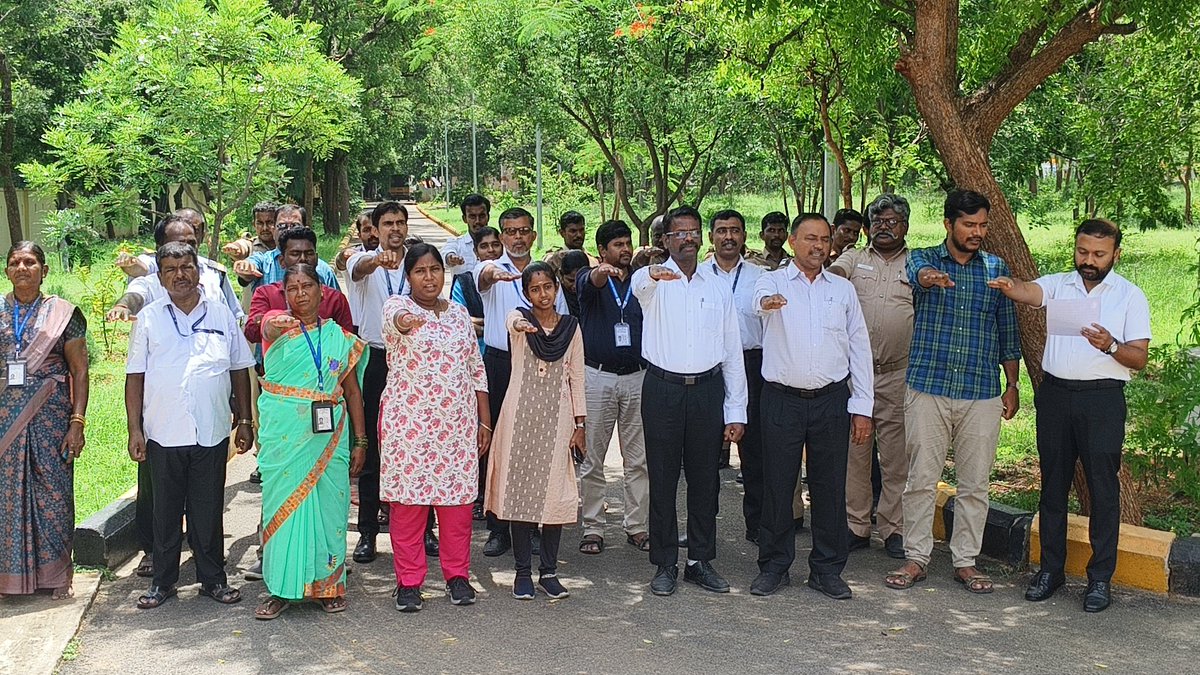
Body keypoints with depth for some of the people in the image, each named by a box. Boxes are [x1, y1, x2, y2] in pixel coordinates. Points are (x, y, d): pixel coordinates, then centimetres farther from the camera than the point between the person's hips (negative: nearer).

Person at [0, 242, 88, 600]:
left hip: (51, 415, -2)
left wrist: (77, 422, -7)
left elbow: (79, 371, 0)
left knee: (53, 489, 2)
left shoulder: (62, 313, 1)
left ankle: (55, 572, 15)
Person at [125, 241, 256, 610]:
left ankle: (213, 579, 20)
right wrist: (134, 429, -2)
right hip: (163, 435, 0)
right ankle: (163, 580, 22)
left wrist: (245, 421, 7)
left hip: (212, 433, 0)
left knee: (209, 510, 8)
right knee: (166, 510, 9)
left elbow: (240, 370, 10)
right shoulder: (149, 318, 3)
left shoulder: (221, 315, 6)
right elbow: (135, 376, 3)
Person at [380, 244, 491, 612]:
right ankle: (408, 580, 11)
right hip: (408, 420, -4)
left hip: (457, 422, 4)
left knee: (458, 497, 5)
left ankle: (457, 575, 20)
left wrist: (484, 420, 10)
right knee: (408, 498, -1)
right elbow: (395, 317, -30)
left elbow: (476, 369, 15)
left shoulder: (459, 313, 12)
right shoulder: (397, 306, -2)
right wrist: (404, 321, -55)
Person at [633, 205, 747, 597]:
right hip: (663, 390, -3)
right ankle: (665, 565, 14)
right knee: (662, 480, 4)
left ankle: (701, 561, 21)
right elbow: (639, 285, -28)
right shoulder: (652, 281, 0)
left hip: (707, 390, 3)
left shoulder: (719, 286, 10)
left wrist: (736, 412, 5)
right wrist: (654, 275, -54)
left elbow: (733, 352, 11)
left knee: (705, 480, 9)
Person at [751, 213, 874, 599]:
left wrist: (862, 407, 4)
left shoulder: (843, 290, 11)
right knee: (777, 484, 4)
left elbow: (860, 349, 10)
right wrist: (767, 301, -49)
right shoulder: (773, 281, 3)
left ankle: (827, 570, 17)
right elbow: (760, 297, -23)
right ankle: (774, 566, 17)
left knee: (830, 487, 5)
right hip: (782, 399, -2)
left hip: (831, 400, 2)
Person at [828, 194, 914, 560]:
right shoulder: (854, 258, 12)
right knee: (854, 451, 5)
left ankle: (894, 529, 12)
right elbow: (834, 274, -7)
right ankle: (856, 526, 14)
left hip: (899, 374, -1)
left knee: (897, 455, 2)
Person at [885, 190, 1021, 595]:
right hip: (927, 388, -2)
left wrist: (1012, 385, 10)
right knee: (921, 478, 2)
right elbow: (918, 272, -22)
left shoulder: (997, 269, 10)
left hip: (982, 394, 2)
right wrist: (930, 277, -47)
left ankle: (966, 561, 17)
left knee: (975, 483, 6)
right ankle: (916, 557, 13)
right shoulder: (923, 259, 3)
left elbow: (1007, 331, 14)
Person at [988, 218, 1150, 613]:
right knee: (1053, 484, 9)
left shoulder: (1130, 296, 3)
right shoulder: (1058, 284, 8)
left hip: (1102, 399, -2)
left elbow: (1139, 359, -1)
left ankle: (1100, 577, 9)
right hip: (1055, 393, 3)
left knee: (1103, 488, 0)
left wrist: (1111, 346, -22)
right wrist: (1010, 287, -39)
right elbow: (1029, 292, -16)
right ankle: (1050, 569, 19)